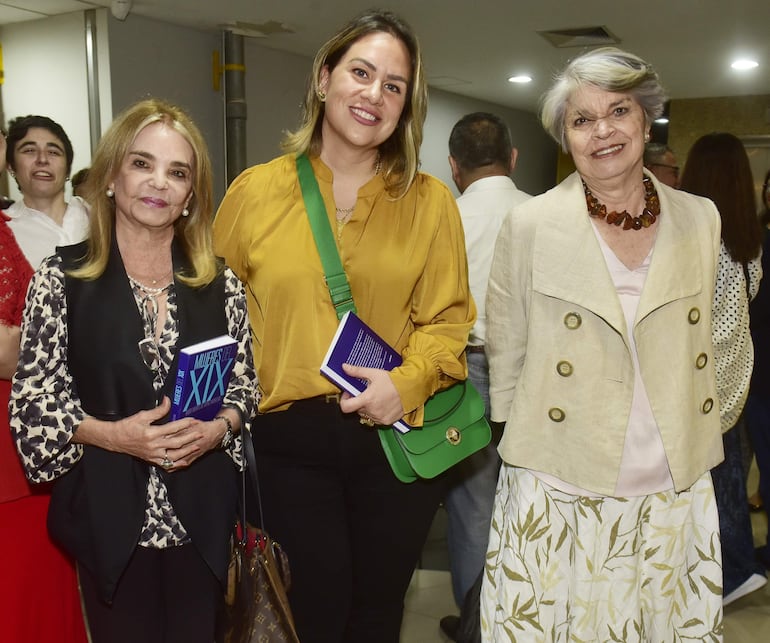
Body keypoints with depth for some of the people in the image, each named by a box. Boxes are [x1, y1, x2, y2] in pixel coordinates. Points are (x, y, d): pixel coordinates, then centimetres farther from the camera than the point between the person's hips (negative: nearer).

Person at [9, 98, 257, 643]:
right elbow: (31, 399, -5)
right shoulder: (63, 277, -4)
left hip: (200, 516, 2)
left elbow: (245, 385, 6)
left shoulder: (219, 283, 3)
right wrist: (110, 434, -19)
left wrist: (216, 428, -14)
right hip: (108, 515, -2)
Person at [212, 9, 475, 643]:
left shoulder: (429, 200, 1)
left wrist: (409, 380, -17)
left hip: (399, 435, 1)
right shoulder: (257, 191, 0)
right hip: (292, 439, -1)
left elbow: (448, 316, 0)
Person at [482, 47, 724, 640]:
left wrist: (691, 449, 15)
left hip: (676, 497, 3)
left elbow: (699, 348, 15)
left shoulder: (701, 220, 4)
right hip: (560, 498, -2)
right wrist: (529, 452, 3)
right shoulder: (529, 226, -5)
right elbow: (505, 360, 2)